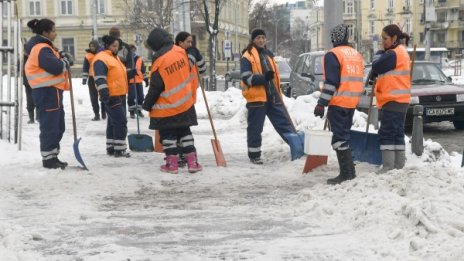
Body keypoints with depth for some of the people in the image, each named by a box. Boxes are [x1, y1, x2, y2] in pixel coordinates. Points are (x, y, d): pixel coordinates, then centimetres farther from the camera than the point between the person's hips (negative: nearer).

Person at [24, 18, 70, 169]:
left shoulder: (43, 47, 17)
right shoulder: (42, 49, -17)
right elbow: (56, 68, -25)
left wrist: (61, 59, 4)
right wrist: (65, 62, -6)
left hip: (50, 91, 11)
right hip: (48, 92, -11)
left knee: (57, 126, 16)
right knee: (50, 126, -6)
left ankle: (52, 157, 24)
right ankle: (48, 159, 0)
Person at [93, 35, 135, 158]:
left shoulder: (115, 58, 18)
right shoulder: (101, 59, -14)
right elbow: (100, 79, -23)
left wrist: (131, 73, 10)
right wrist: (105, 95, -29)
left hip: (120, 95, 10)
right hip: (111, 96, -10)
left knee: (113, 122, 14)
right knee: (120, 121, -12)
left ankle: (111, 148, 21)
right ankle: (119, 149, -8)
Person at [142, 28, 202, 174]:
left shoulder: (160, 61, -21)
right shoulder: (180, 51, -4)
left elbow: (155, 88, -16)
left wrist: (147, 105, -3)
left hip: (166, 107, -6)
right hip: (185, 103, 6)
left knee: (168, 135, 8)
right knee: (185, 132, 15)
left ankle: (172, 164, 10)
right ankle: (192, 162, 13)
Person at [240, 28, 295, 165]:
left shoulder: (268, 54, 17)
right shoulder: (247, 56, -6)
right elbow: (246, 78, -15)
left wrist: (279, 94, 20)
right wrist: (264, 78, -26)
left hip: (272, 97, 6)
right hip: (256, 97, -6)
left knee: (284, 122, 6)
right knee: (255, 128, 1)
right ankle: (254, 155, 10)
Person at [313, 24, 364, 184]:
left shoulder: (333, 55, -11)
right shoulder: (357, 55, 15)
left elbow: (331, 82, -18)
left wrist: (321, 103, -17)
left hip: (338, 102, -8)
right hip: (352, 102, 8)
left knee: (339, 137, -6)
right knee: (344, 135, 17)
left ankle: (346, 173, -9)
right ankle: (349, 170, 21)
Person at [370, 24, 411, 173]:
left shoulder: (393, 53, -16)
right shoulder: (401, 52, 18)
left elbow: (376, 67, -14)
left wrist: (379, 54, 1)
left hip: (392, 100, -10)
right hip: (400, 99, 10)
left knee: (386, 133, -10)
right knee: (397, 133, 11)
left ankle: (388, 166, -12)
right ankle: (399, 165, 14)